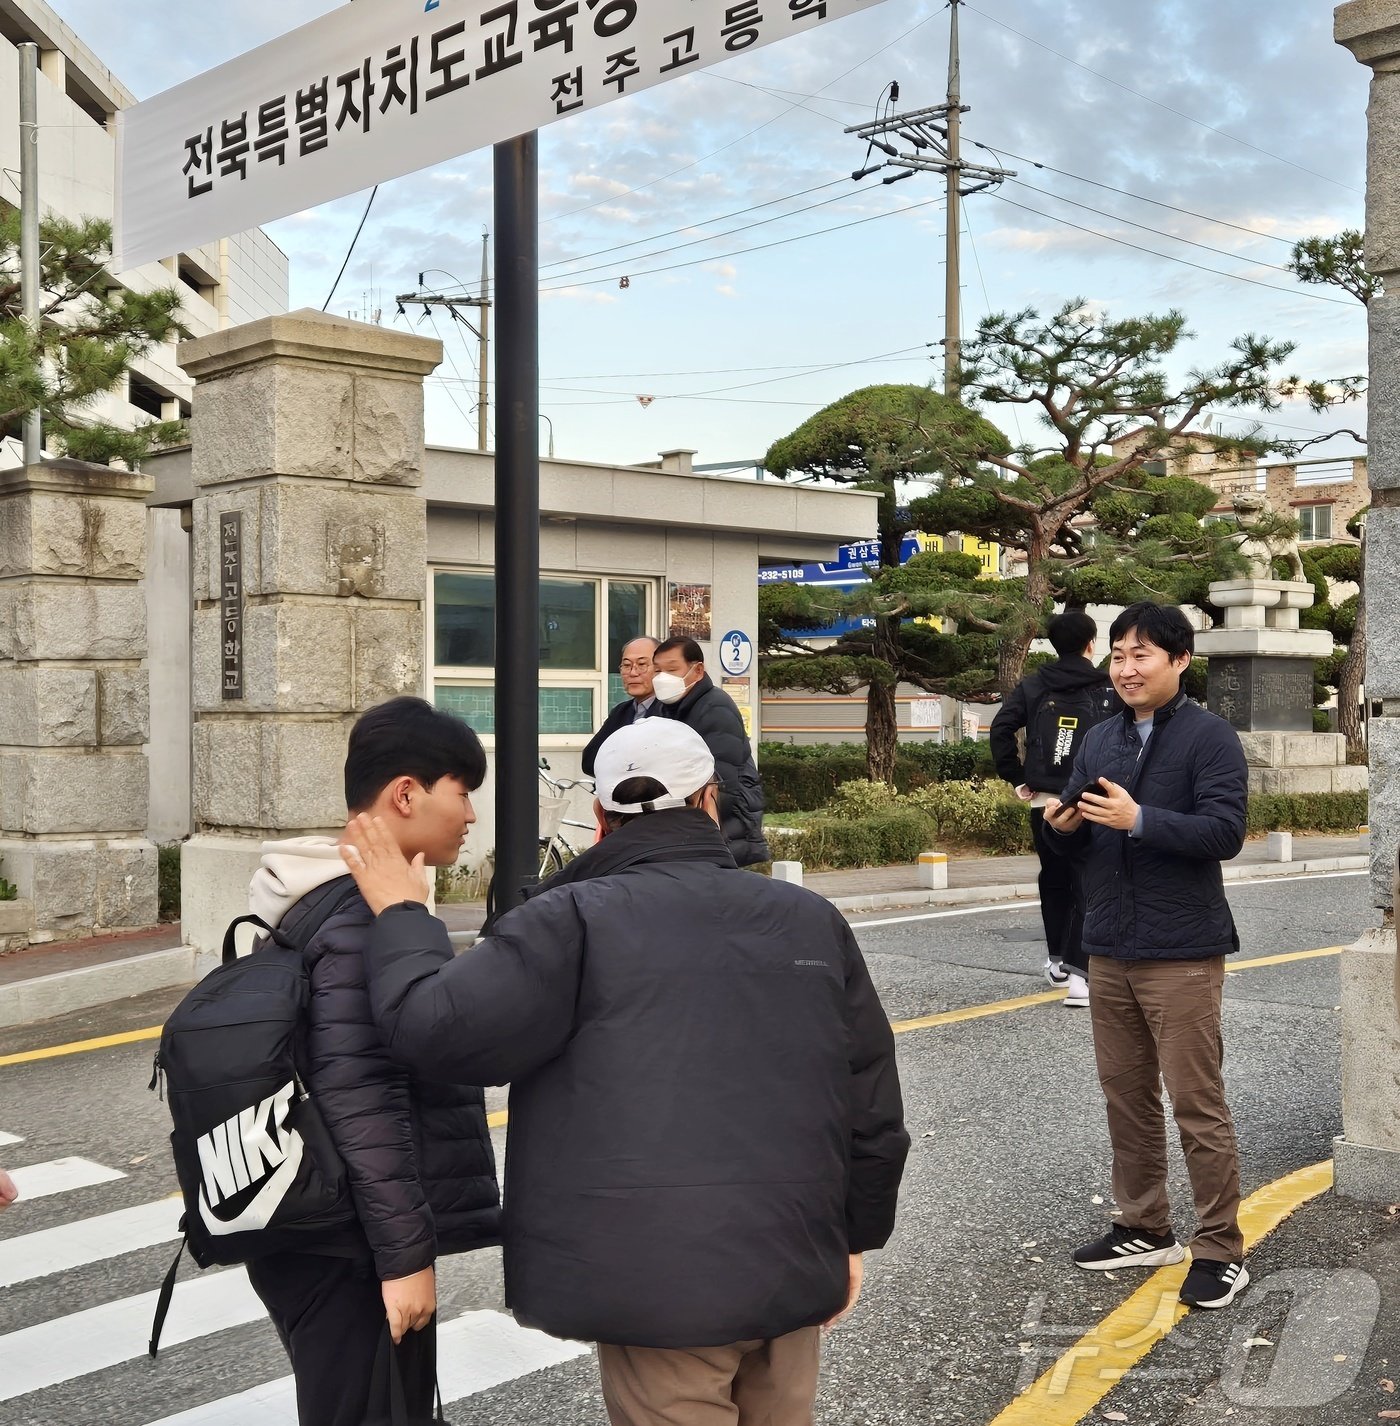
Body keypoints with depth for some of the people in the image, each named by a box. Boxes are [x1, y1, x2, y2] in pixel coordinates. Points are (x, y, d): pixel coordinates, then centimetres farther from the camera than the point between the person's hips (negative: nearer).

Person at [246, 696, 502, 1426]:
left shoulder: (328, 898, 12)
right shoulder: (366, 916, -19)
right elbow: (361, 1099, -25)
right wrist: (405, 1252, -22)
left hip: (319, 1232, 10)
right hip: (352, 1251, -10)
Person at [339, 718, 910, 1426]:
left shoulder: (573, 921, -9)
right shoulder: (812, 920, 6)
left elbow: (441, 1028, -15)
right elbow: (871, 1098, 11)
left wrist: (402, 916, 2)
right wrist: (853, 1235, 22)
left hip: (659, 1281, -4)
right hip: (791, 1270, 5)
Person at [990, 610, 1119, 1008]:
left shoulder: (1033, 687, 5)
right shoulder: (1108, 689, 0)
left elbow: (1001, 729, -6)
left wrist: (1017, 779, 0)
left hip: (1044, 800, 3)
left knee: (1053, 880, 19)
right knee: (1087, 885, -2)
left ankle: (1058, 960, 31)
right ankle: (1078, 972, -14)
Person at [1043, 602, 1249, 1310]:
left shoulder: (1210, 737, -8)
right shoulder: (1099, 740, 12)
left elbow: (1225, 832, -18)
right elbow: (1080, 843, 16)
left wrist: (1138, 819, -27)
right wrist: (1065, 825, -6)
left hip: (1181, 953, -6)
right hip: (1108, 950, 7)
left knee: (1197, 1104, -2)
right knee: (1126, 1096, 12)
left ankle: (1221, 1251, 8)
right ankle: (1144, 1229, 25)